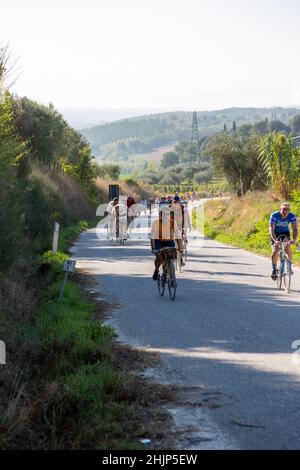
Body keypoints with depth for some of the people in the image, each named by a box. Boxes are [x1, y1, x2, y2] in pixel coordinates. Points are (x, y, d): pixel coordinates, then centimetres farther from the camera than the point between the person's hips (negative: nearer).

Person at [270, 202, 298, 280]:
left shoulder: (292, 216, -24)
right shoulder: (274, 216, -30)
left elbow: (295, 229, -29)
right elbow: (271, 229, -36)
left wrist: (294, 239, -47)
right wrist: (275, 240, -52)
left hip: (285, 233, 2)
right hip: (275, 233, -2)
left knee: (288, 248, -20)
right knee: (275, 251, -16)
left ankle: (289, 266, 0)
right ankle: (274, 269, 0)